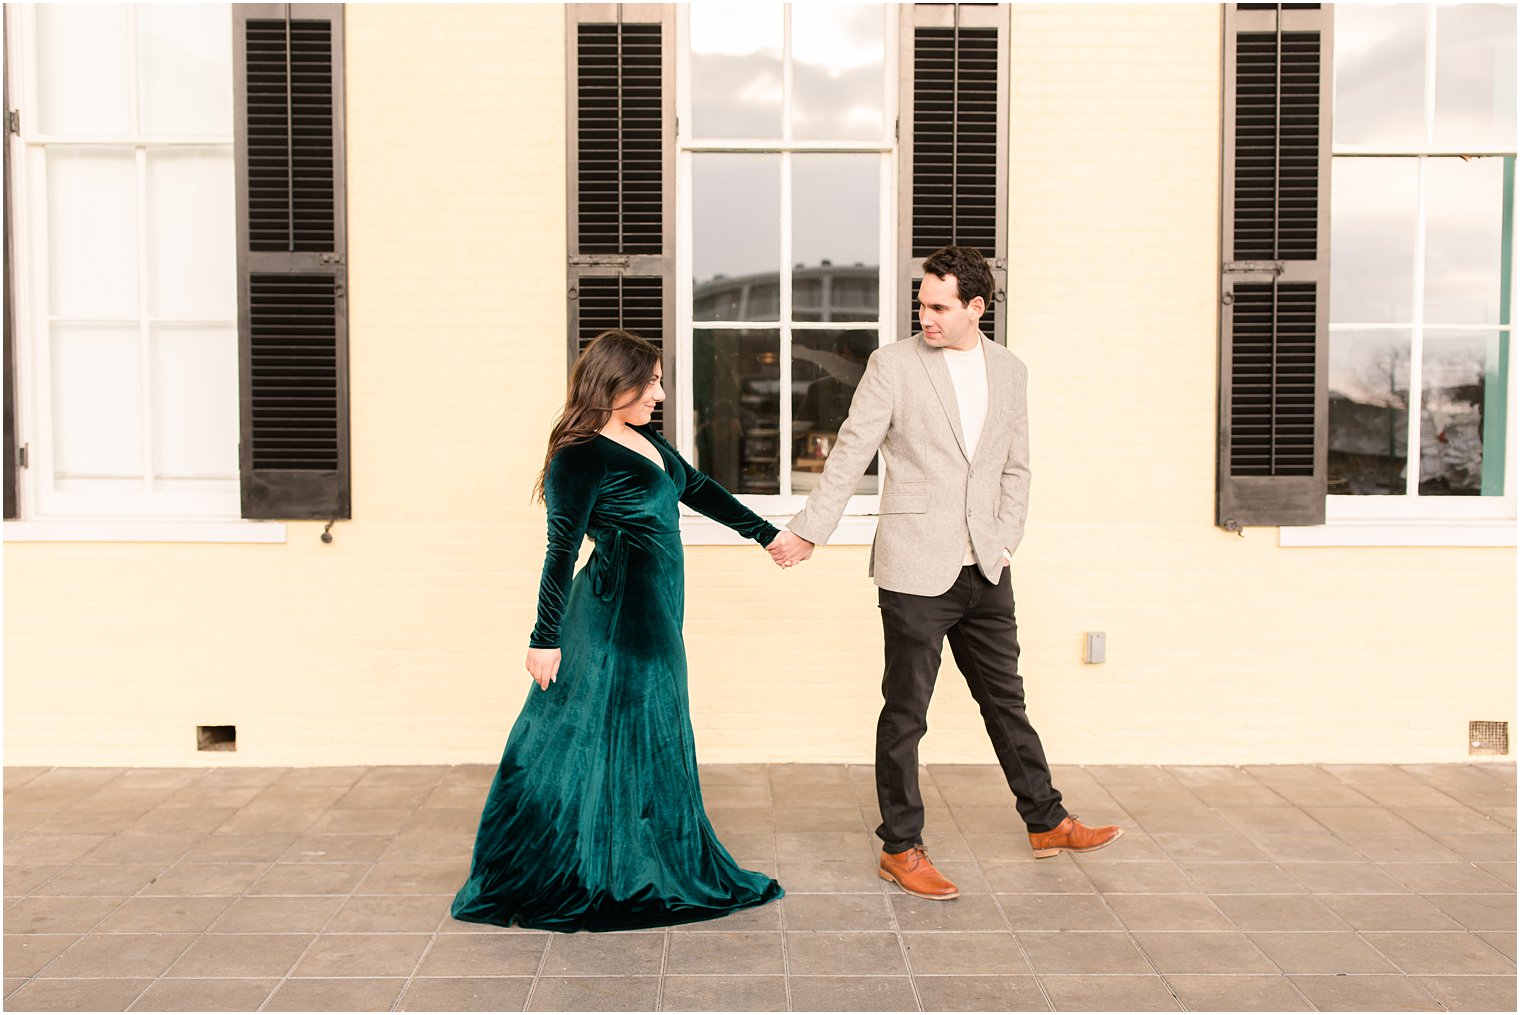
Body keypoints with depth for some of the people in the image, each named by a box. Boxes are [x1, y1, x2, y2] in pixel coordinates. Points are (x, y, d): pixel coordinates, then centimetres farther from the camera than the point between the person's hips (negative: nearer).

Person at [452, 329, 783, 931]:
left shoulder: (644, 439, 11)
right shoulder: (581, 458, -16)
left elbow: (698, 491, 21)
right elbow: (561, 551, -18)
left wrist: (766, 533, 23)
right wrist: (545, 638, -18)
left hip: (651, 616, 9)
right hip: (620, 616, -9)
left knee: (647, 742, 15)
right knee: (624, 744, 1)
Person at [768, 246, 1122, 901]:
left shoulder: (1009, 372, 10)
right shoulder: (893, 364, -3)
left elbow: (1016, 467, 16)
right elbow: (850, 455, -5)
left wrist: (1006, 540, 5)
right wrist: (808, 531, -9)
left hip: (985, 573, 5)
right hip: (915, 569, -4)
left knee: (1006, 700, 16)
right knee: (905, 712, 3)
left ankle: (1046, 824, 32)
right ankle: (901, 849, 15)